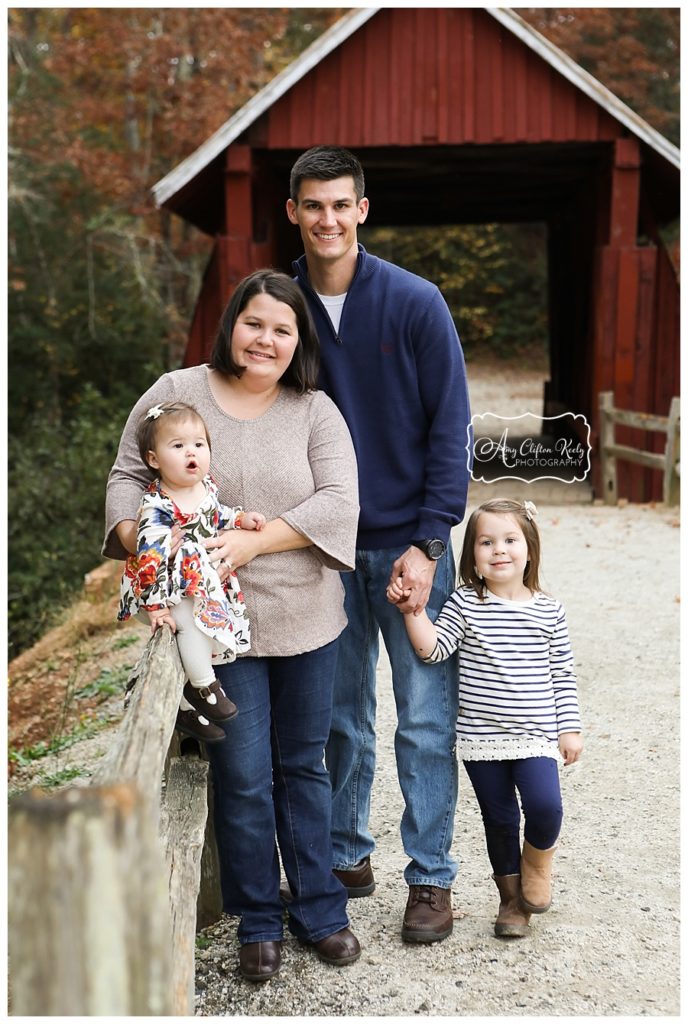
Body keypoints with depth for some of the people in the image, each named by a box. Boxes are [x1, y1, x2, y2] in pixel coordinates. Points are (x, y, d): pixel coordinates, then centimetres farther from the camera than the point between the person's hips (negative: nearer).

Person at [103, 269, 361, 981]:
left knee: (304, 765, 14)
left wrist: (254, 541, -20)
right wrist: (134, 537, -16)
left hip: (307, 621, 2)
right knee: (242, 775, 3)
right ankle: (256, 922, 23)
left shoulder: (315, 411, 1)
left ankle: (319, 909, 30)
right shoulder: (175, 393, 0)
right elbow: (128, 476, 4)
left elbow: (339, 501, -10)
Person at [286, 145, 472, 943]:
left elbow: (449, 427, -7)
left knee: (425, 720, 4)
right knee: (340, 718, 13)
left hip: (408, 543, -3)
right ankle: (346, 857, 29)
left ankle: (431, 878, 17)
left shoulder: (415, 303, -8)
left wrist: (428, 543, -13)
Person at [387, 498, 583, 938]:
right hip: (481, 736, 1)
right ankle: (511, 897, 30)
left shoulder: (548, 611, 0)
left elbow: (563, 674, 4)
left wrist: (571, 728, 2)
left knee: (545, 806, -18)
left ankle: (537, 861, 15)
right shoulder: (465, 604, -2)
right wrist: (413, 609, -19)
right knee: (499, 818, 10)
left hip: (536, 734, 0)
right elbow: (434, 648, -8)